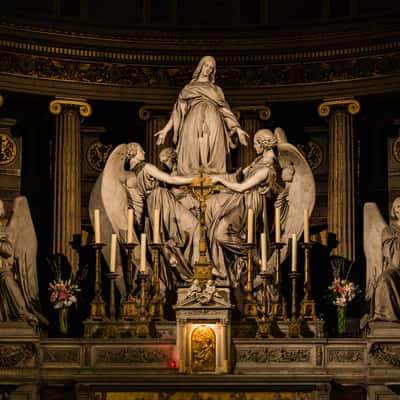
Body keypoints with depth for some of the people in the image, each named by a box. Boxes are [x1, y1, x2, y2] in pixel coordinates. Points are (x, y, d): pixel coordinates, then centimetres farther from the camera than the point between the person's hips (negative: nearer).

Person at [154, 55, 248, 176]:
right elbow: (178, 110, 16)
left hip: (212, 124, 1)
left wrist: (237, 128, 3)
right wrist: (166, 129, 6)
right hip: (193, 123, 0)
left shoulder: (216, 89, 25)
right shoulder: (188, 88, 22)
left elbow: (225, 110, 16)